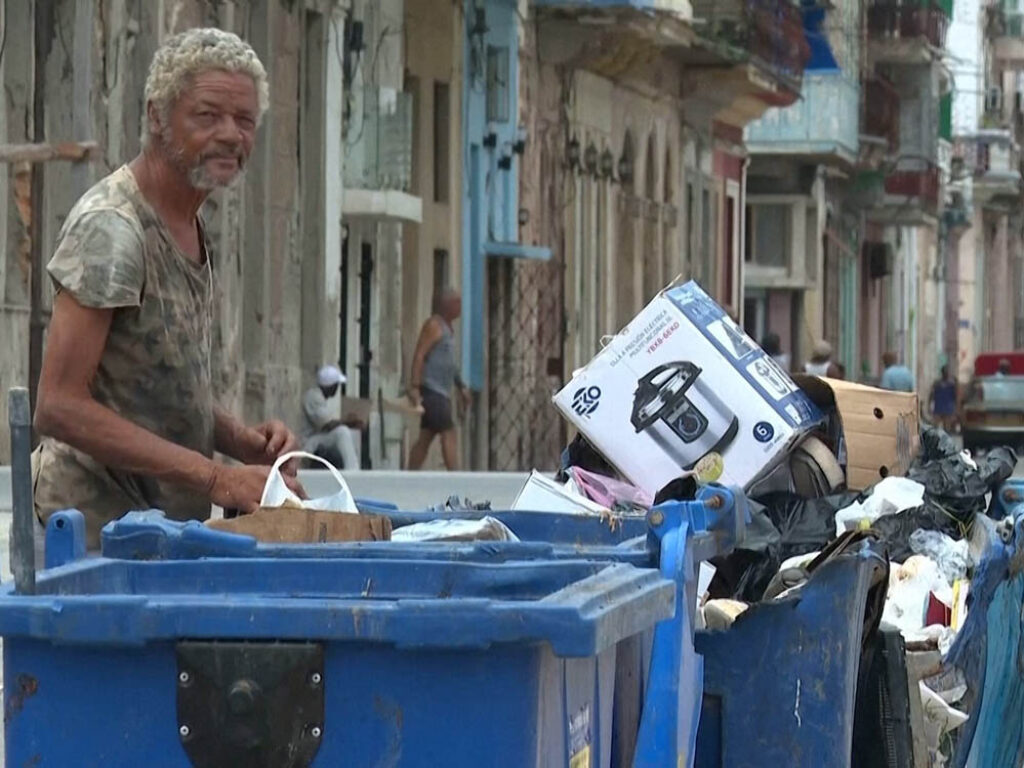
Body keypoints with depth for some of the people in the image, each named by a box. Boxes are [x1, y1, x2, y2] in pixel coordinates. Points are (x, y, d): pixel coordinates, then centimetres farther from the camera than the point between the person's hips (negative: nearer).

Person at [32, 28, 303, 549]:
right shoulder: (110, 229, -17)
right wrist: (214, 478, -26)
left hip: (164, 523, 9)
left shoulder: (187, 223, 12)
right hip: (100, 526, -9)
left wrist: (240, 440, 1)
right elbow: (59, 406, -24)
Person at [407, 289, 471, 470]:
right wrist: (414, 386, -24)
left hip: (441, 392, 10)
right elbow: (419, 355, -17)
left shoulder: (447, 327, 20)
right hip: (432, 391, -10)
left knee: (425, 438, 7)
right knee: (448, 435, -14)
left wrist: (461, 387, 25)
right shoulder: (434, 325, -9)